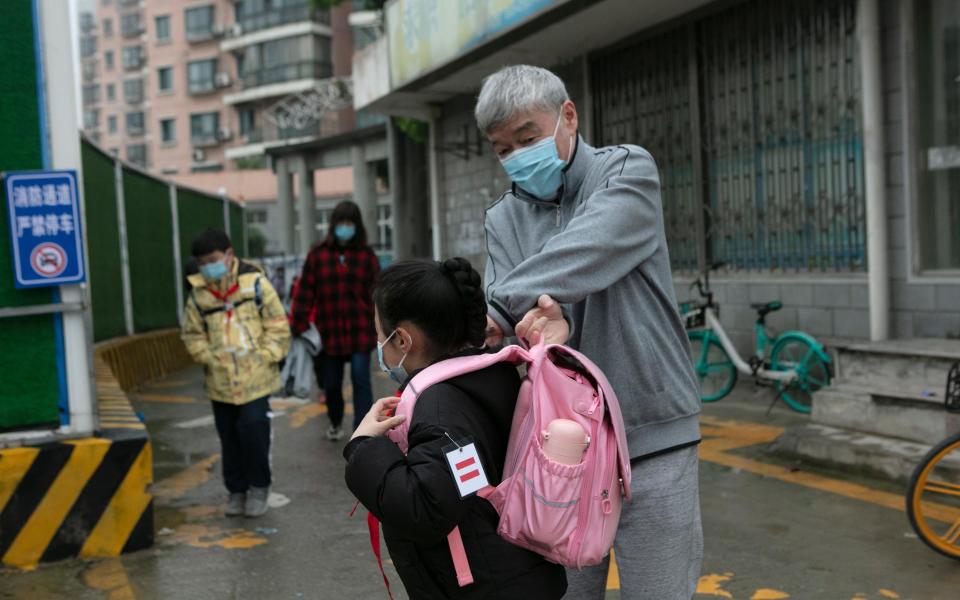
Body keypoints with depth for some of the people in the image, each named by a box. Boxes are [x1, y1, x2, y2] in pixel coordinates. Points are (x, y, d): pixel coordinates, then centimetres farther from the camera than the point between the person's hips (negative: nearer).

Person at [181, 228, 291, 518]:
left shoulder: (255, 283, -6)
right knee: (229, 437, 11)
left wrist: (264, 357, -8)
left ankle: (258, 487, 16)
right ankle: (236, 489, 27)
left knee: (254, 431, -5)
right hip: (220, 382, 3)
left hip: (255, 378, -3)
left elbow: (277, 326, -2)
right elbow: (192, 334, 10)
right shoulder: (198, 293, 1)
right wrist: (209, 358, -4)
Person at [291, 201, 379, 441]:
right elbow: (305, 292, -1)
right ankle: (335, 423, 41)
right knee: (331, 383, 15)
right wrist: (299, 327, -4)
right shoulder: (318, 254, -1)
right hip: (329, 332, 2)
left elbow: (377, 294, 0)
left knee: (361, 381, -8)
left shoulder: (366, 255, 0)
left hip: (360, 332, -2)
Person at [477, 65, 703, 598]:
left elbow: (587, 253, -22)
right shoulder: (503, 219, 9)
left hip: (652, 435, -4)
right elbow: (511, 309, -6)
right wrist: (547, 317, -30)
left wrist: (498, 309, -32)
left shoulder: (628, 170, -2)